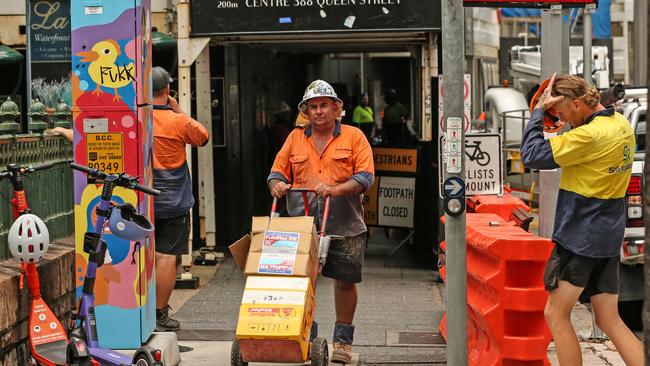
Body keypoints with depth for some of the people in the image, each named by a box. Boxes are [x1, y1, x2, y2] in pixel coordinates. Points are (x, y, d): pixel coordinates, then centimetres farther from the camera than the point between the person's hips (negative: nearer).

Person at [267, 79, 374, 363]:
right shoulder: (295, 138, 12)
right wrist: (277, 185, -11)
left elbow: (365, 177, -6)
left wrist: (336, 189, -20)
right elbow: (278, 171, 12)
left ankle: (343, 339, 21)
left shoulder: (354, 137, 3)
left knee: (345, 281, 7)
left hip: (345, 227, -2)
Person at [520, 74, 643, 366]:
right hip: (609, 237, 9)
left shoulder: (589, 135, -21)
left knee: (556, 315, 4)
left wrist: (539, 110, -10)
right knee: (609, 320, 10)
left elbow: (532, 155, -19)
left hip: (580, 237, -9)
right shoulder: (622, 125, 7)